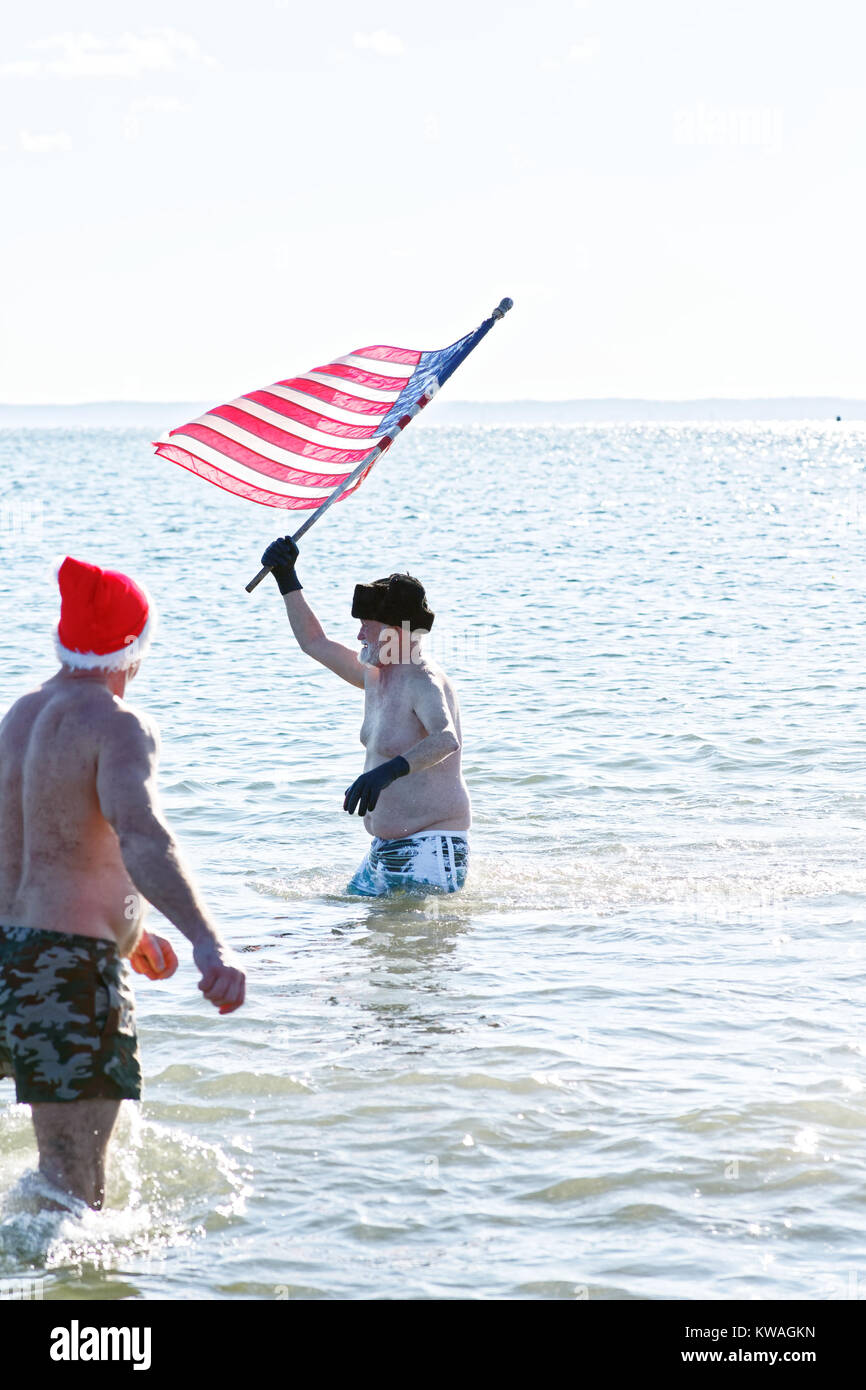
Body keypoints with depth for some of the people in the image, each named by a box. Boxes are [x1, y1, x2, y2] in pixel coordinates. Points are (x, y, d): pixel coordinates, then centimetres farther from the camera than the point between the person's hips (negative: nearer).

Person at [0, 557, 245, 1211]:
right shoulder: (118, 725, -13)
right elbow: (141, 835, -32)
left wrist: (126, 931, 38)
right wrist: (208, 942, -44)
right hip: (69, 968, -9)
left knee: (63, 1165, 29)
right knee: (75, 1189, -7)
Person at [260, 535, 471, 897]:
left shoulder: (425, 683, -17)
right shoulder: (375, 675, 13)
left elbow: (446, 739, -37)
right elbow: (314, 642, 26)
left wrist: (391, 770, -53)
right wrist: (286, 578, 19)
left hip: (430, 852, -10)